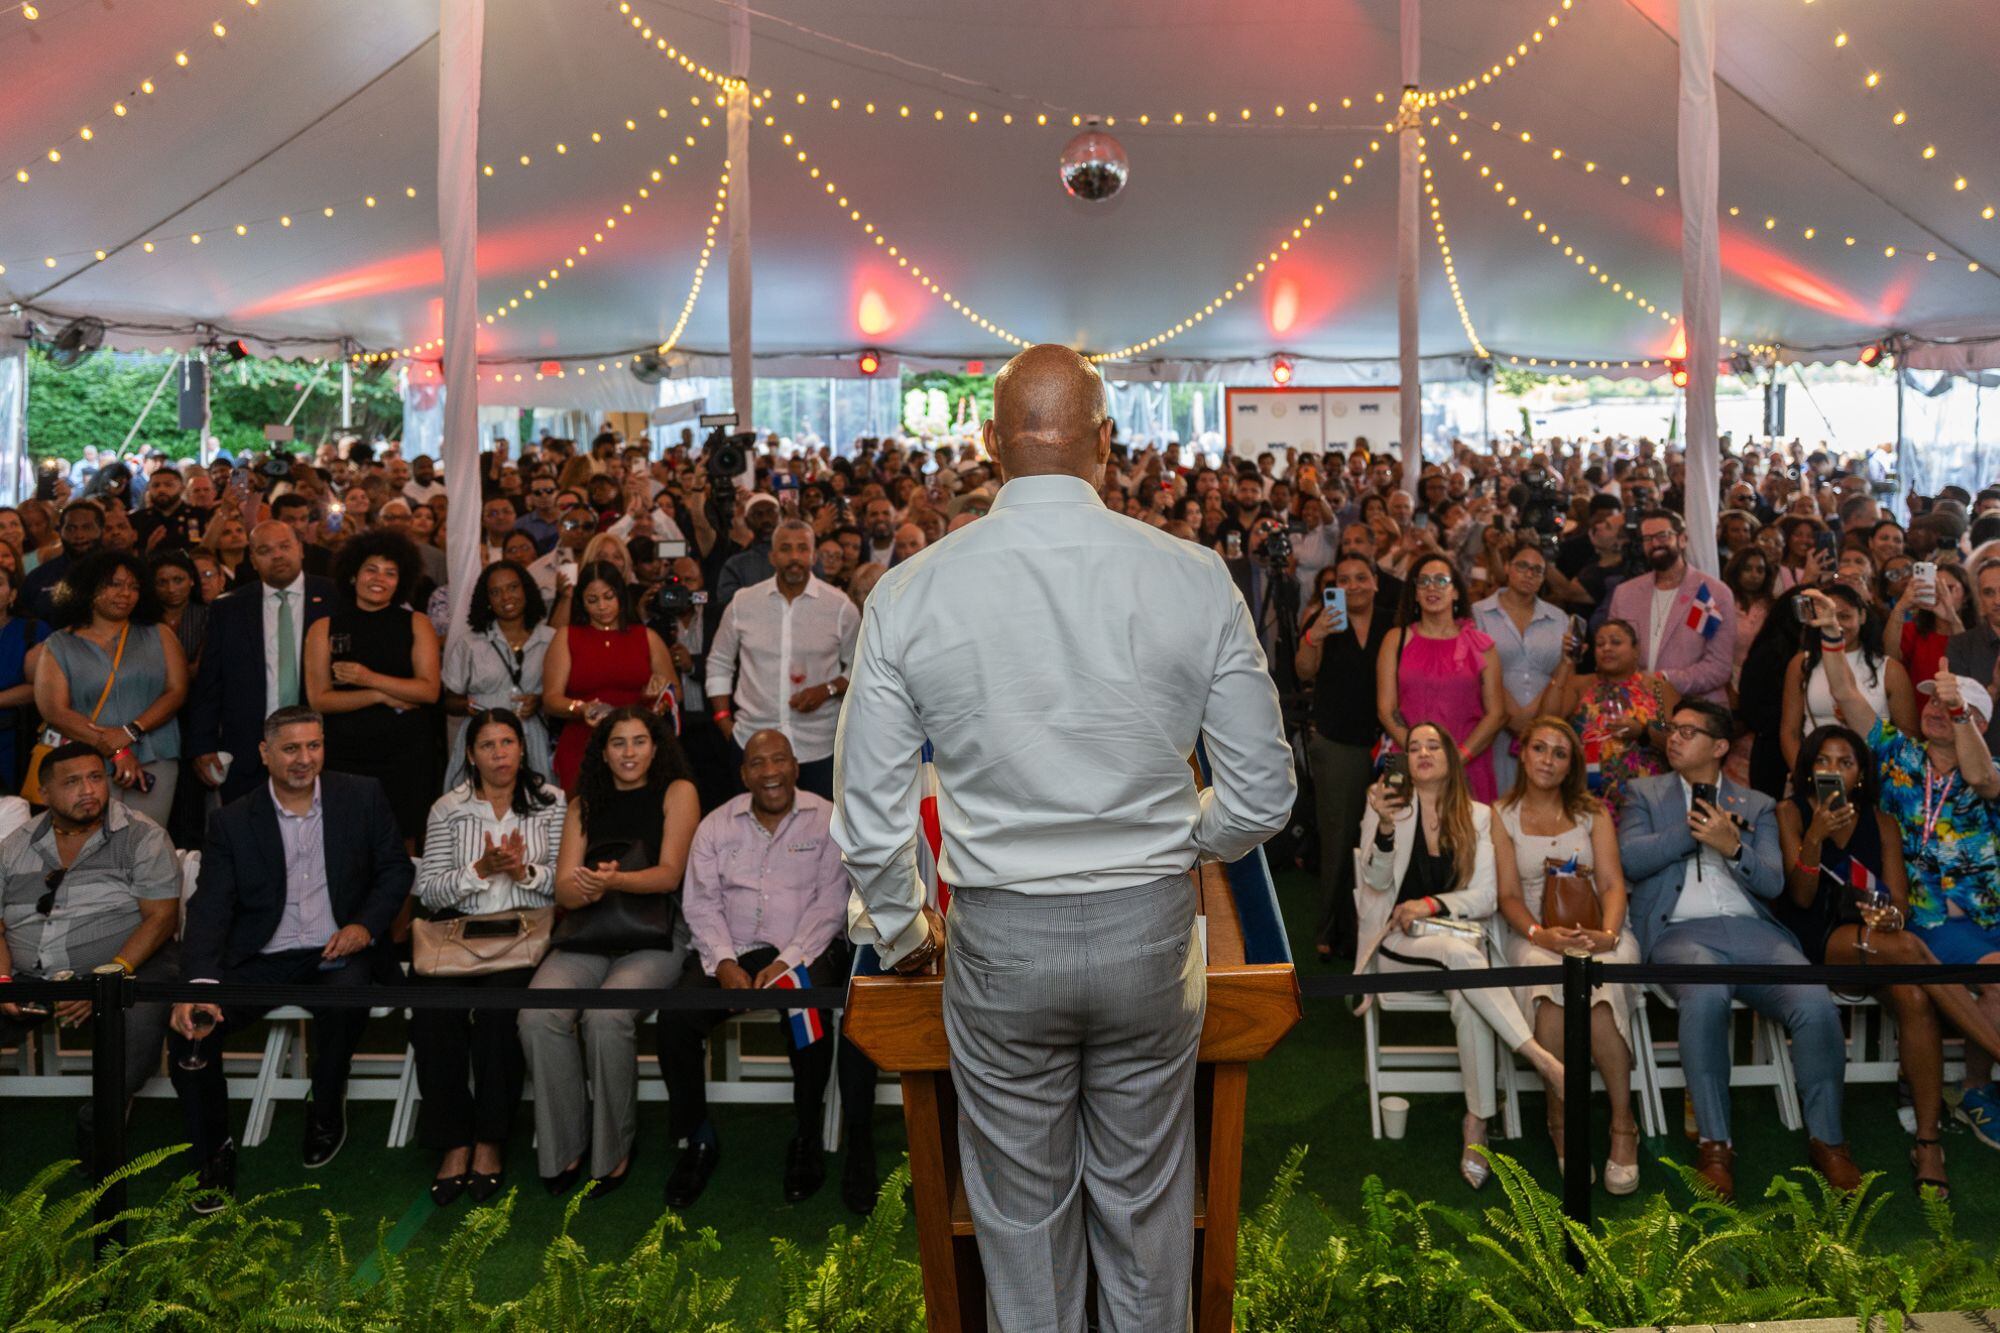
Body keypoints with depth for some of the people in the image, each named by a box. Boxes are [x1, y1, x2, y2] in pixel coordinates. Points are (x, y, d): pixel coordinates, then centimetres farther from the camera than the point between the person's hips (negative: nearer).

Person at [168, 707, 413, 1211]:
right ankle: (214, 1150, 3)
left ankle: (326, 1109, -3)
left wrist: (366, 925, -10)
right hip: (259, 960, 1)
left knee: (347, 996, -34)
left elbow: (396, 867, 9)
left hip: (336, 951, -1)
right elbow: (209, 910, -6)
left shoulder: (362, 797, 2)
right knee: (189, 1025, -22)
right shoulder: (232, 822, 1)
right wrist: (199, 984, -23)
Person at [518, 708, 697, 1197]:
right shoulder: (584, 805, 17)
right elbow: (563, 887, 8)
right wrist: (584, 888, -17)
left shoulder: (677, 792, 6)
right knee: (538, 1015, -25)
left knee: (606, 1017, -31)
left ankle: (613, 1149, -11)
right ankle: (564, 1147, -8)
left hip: (653, 935, -4)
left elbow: (669, 875, -5)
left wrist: (612, 880, -24)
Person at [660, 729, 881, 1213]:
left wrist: (787, 962, -17)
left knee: (808, 1015, -33)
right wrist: (723, 963, -13)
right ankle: (697, 1140, -1)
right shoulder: (717, 824, 11)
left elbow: (831, 903, -6)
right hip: (732, 951, 3)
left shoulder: (827, 820, 1)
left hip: (805, 951, -3)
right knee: (675, 1018, -22)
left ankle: (806, 1140, -9)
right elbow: (700, 901, 4)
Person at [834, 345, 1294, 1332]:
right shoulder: (1193, 577, -10)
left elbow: (870, 817, -6)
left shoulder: (909, 592, -10)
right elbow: (1263, 794, -4)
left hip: (999, 942, 0)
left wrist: (900, 933, 12)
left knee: (1022, 1208, 19)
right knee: (1144, 1201, 21)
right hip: (1151, 928, 1)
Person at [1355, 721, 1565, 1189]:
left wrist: (1433, 904, -15)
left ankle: (1476, 1127, -28)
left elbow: (1485, 897, 3)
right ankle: (1541, 1058, -37)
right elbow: (1377, 881, -9)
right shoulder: (1386, 805, 4)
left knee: (1468, 1001, -33)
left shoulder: (1478, 816, 9)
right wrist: (1385, 827, -27)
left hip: (1457, 935, 2)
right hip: (1399, 942, -2)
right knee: (1459, 951, -36)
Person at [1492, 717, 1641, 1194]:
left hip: (1595, 933, 1)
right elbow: (1509, 896, 1)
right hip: (1534, 935, -1)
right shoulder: (1502, 817, 9)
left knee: (1598, 982, -33)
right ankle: (1560, 1117, -19)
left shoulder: (1593, 814, 13)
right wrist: (1540, 934, -18)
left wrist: (1607, 933, -18)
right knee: (1549, 980, -35)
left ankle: (1622, 1124, -22)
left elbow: (1612, 885, 3)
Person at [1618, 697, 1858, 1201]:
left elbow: (1773, 882, 8)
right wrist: (1694, 830, -2)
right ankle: (1714, 1144, -25)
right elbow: (1630, 859, 1)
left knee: (1817, 1005, -26)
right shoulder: (1645, 793, 18)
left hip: (1751, 930, 2)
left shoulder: (1756, 806, 21)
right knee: (1706, 994, -36)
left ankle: (1826, 1140, -5)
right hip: (1680, 932, -2)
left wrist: (1732, 846, -11)